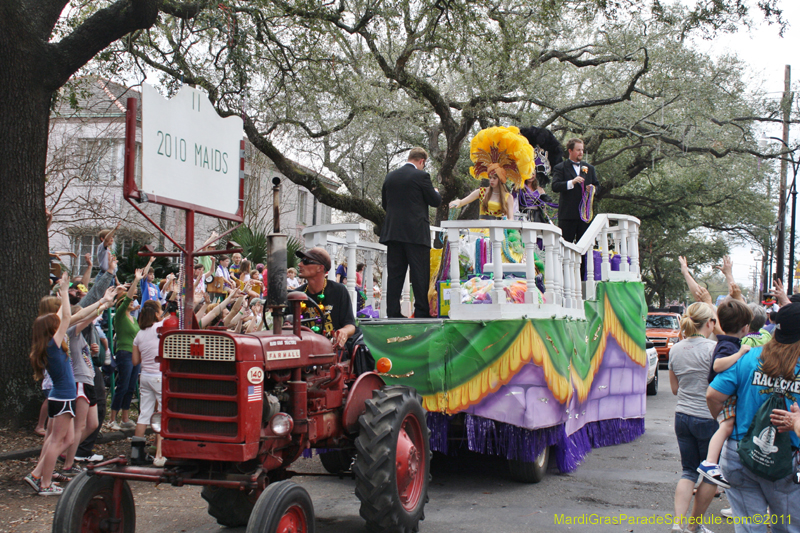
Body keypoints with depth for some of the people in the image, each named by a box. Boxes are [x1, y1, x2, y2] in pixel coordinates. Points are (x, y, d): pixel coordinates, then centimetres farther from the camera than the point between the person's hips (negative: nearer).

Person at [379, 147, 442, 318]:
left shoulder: (390, 176, 10)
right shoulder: (421, 176, -7)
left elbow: (384, 203, 18)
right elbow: (435, 201, -1)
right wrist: (436, 192, 20)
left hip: (393, 232, 5)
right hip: (416, 232, -5)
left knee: (394, 275, 6)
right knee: (420, 275, -1)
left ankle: (392, 313, 4)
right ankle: (422, 312, -1)